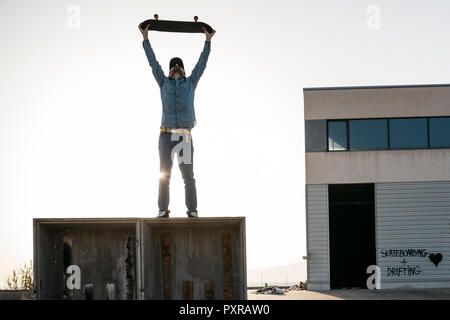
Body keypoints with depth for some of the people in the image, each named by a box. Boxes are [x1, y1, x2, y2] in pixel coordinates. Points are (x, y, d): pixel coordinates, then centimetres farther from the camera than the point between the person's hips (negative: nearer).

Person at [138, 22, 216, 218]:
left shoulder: (190, 83, 16)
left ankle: (192, 210, -3)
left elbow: (201, 64, 15)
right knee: (164, 176, 0)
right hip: (166, 135, 0)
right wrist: (145, 38, 14)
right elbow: (153, 62, 15)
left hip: (185, 136, 0)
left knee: (188, 176, -2)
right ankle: (163, 210, 1)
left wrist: (208, 41, 14)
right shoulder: (164, 83, 15)